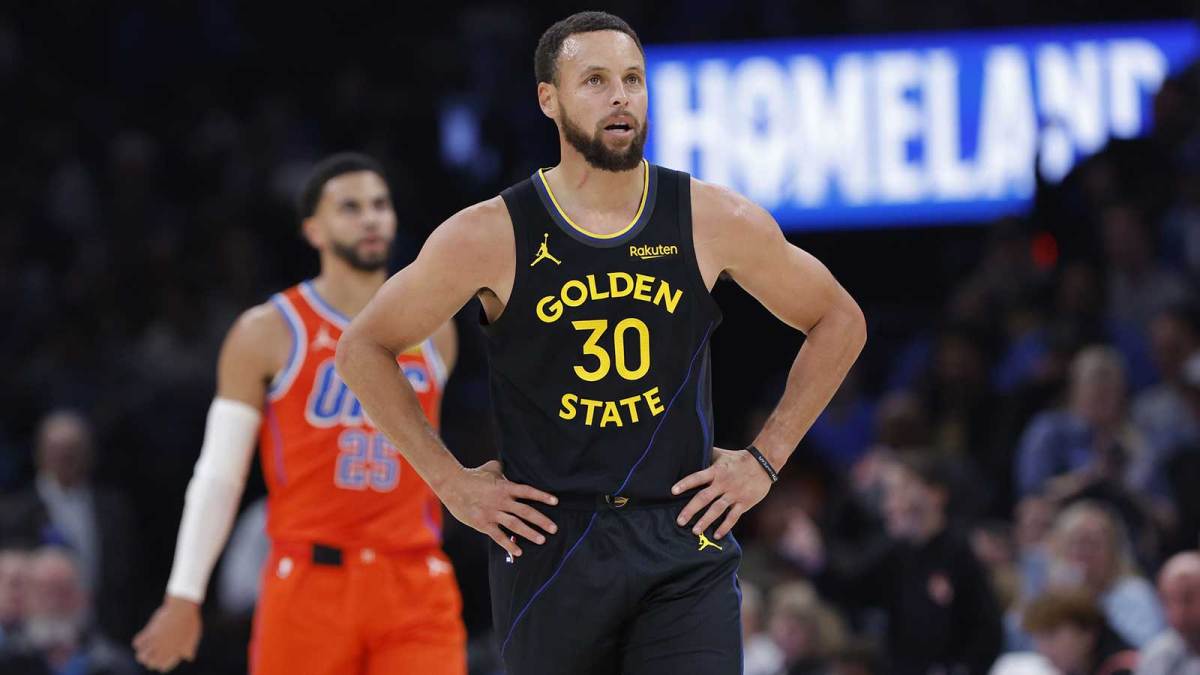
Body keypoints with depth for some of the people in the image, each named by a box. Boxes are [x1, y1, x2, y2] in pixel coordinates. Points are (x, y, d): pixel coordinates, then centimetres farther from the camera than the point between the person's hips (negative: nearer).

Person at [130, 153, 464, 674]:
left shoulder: (432, 331, 12)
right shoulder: (270, 333, 0)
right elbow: (219, 475, -1)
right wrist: (183, 597, -4)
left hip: (415, 592, 3)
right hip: (309, 588, -3)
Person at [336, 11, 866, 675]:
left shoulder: (715, 222, 0)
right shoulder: (492, 236, -5)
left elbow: (839, 322, 14)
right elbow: (363, 348, 6)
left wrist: (765, 459, 8)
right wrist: (451, 482, 2)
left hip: (685, 546, 0)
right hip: (547, 542, 0)